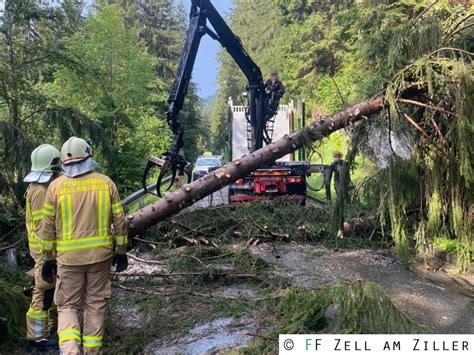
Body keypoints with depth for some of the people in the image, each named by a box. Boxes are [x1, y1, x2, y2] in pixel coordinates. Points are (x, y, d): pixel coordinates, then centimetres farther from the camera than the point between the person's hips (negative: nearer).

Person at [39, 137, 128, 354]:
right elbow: (119, 221, 0)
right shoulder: (105, 182, -2)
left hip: (69, 257, -1)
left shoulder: (57, 186, -4)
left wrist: (48, 259, 8)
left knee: (67, 306, 12)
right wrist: (121, 251, 10)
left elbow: (48, 227, -1)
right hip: (101, 254, 1)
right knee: (95, 305, 14)